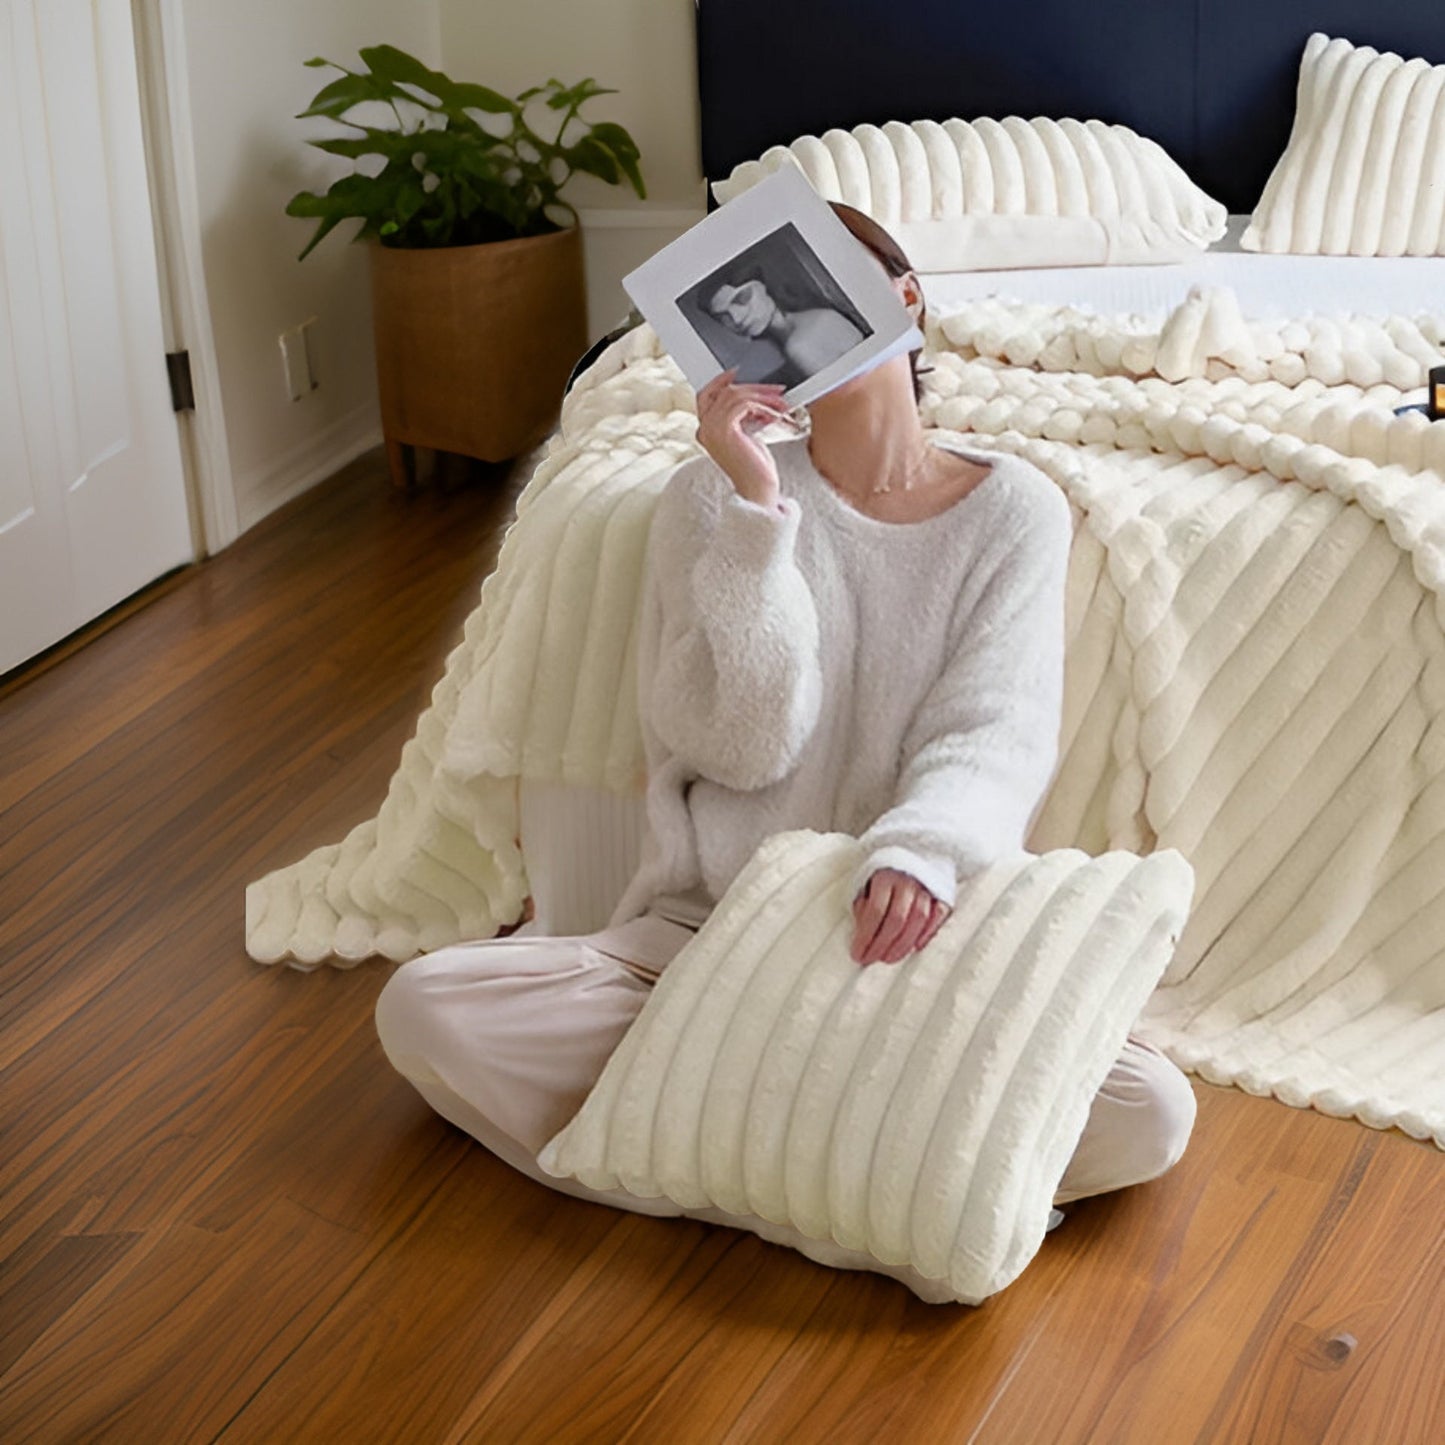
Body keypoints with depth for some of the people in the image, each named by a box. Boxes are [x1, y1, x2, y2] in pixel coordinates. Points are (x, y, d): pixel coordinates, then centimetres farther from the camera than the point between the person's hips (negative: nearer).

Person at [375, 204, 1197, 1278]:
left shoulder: (1015, 508, 3)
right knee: (424, 1007, -22)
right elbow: (742, 743, -8)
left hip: (918, 944, 0)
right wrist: (754, 508, -15)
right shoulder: (714, 496, 2)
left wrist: (917, 853, -31)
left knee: (1151, 1114, -26)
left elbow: (992, 734, -9)